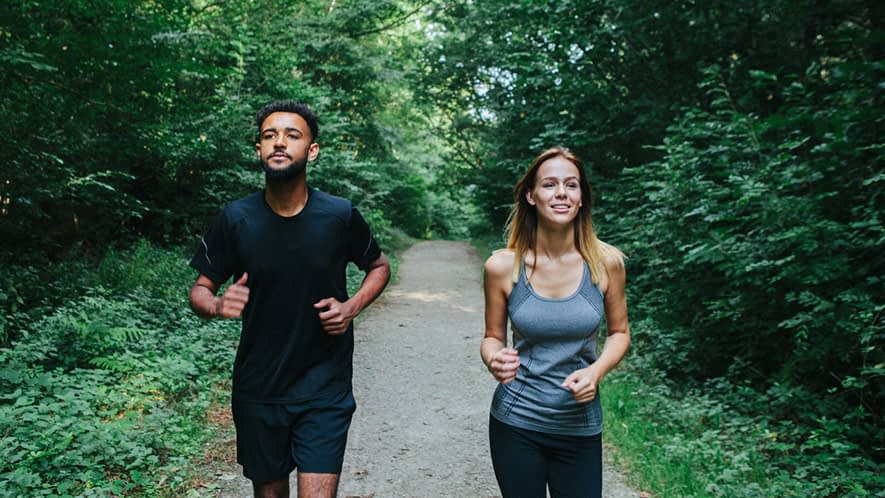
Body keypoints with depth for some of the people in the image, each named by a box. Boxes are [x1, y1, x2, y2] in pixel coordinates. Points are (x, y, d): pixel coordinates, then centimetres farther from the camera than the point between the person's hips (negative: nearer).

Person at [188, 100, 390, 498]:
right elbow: (200, 290, 2)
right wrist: (217, 305, -22)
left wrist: (353, 307, -10)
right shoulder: (235, 219, -8)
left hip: (325, 390, -1)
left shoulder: (340, 215, -9)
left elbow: (379, 266, 9)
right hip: (257, 391, 2)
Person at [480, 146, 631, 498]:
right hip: (515, 423, 0)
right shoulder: (502, 266, -11)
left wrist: (596, 371, -13)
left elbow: (619, 331, 5)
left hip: (580, 428, 1)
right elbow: (493, 337, 2)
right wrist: (493, 360, -20)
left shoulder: (606, 261, -9)